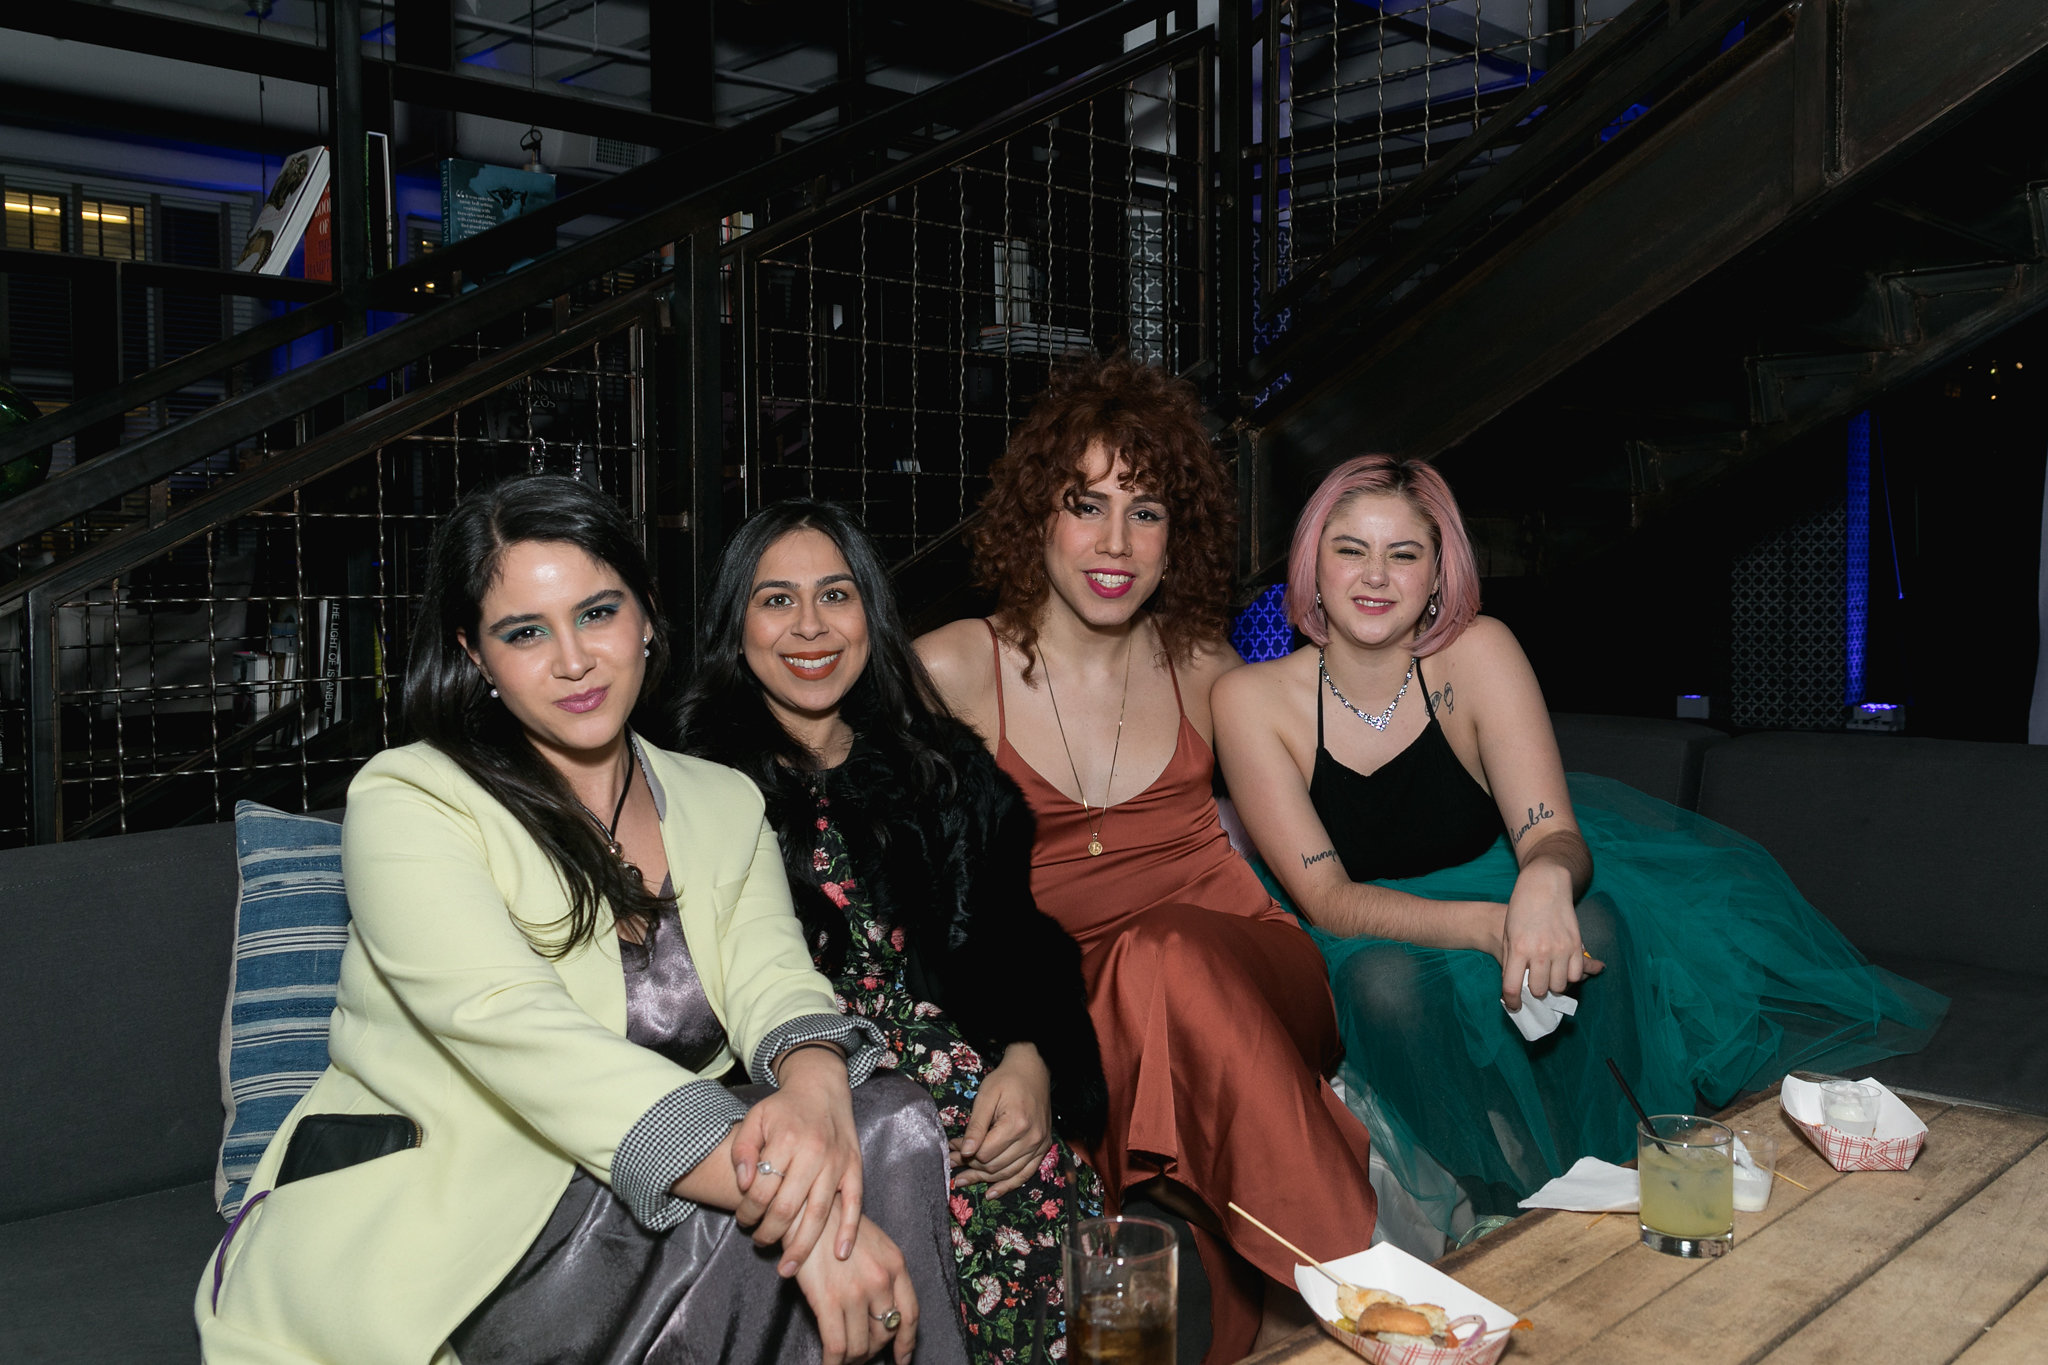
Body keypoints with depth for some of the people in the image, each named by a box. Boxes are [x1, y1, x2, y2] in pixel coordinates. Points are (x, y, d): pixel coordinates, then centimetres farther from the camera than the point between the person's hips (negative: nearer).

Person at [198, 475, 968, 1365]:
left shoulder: (724, 805, 10)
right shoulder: (405, 803, -8)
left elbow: (772, 981, -5)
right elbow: (517, 1030, -24)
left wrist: (813, 1089, -32)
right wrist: (788, 1199, -35)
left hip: (644, 1211, 5)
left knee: (888, 1124, -21)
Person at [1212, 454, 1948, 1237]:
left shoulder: (1477, 654, -14)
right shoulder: (1254, 701, -17)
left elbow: (1555, 836, -19)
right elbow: (1326, 898, -20)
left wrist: (1545, 881, -45)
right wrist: (1488, 924, -37)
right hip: (1369, 944, -1)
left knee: (1587, 925, -30)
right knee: (1385, 985, -35)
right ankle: (1512, 1207, -13)